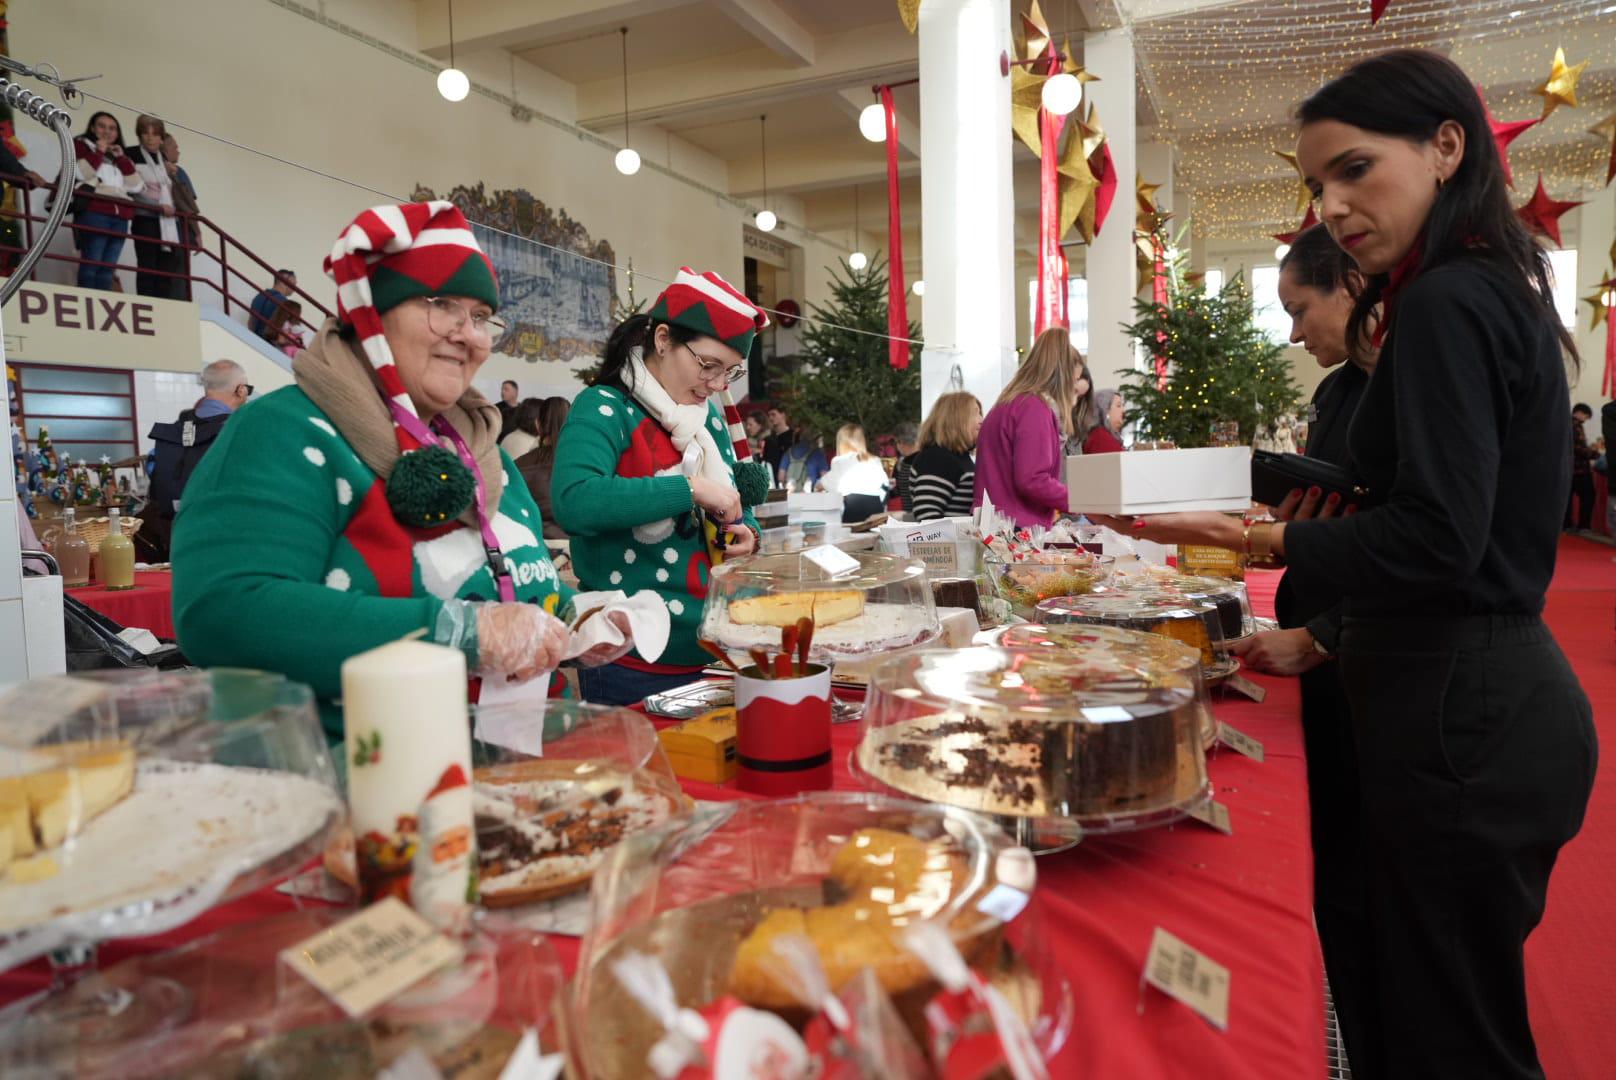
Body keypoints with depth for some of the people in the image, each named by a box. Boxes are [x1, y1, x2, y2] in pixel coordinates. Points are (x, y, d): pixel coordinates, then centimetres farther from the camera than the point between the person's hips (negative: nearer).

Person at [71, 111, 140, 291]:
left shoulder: (118, 156, 30)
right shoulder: (81, 145, 15)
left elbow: (135, 186, 16)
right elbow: (81, 173, -5)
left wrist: (122, 158, 11)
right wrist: (99, 152, 1)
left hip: (119, 217, 5)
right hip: (93, 213, -5)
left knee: (108, 268, -3)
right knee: (91, 264, -16)